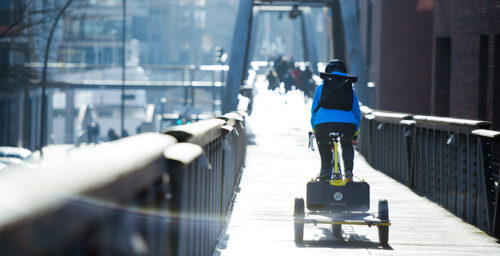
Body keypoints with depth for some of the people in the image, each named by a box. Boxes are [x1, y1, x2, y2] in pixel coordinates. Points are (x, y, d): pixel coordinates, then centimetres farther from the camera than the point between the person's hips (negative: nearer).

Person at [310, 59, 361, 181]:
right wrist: (355, 136, 32)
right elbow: (357, 114, 23)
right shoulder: (350, 90, 20)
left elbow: (314, 112, 17)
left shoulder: (321, 88, 17)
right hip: (348, 125, 1)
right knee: (347, 144, 33)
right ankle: (348, 171, 11)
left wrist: (315, 132, 27)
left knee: (325, 162, 12)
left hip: (324, 125, -1)